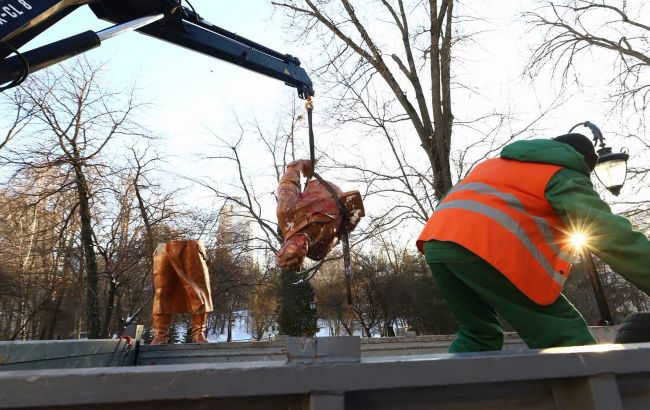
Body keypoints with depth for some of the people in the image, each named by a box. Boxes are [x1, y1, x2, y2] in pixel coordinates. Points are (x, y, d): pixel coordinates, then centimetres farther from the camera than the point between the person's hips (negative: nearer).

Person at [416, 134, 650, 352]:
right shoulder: (564, 177, 15)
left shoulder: (494, 164, 37)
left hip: (437, 240, 8)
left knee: (479, 334, 24)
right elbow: (609, 234, 4)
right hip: (484, 246, -7)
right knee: (566, 338, 6)